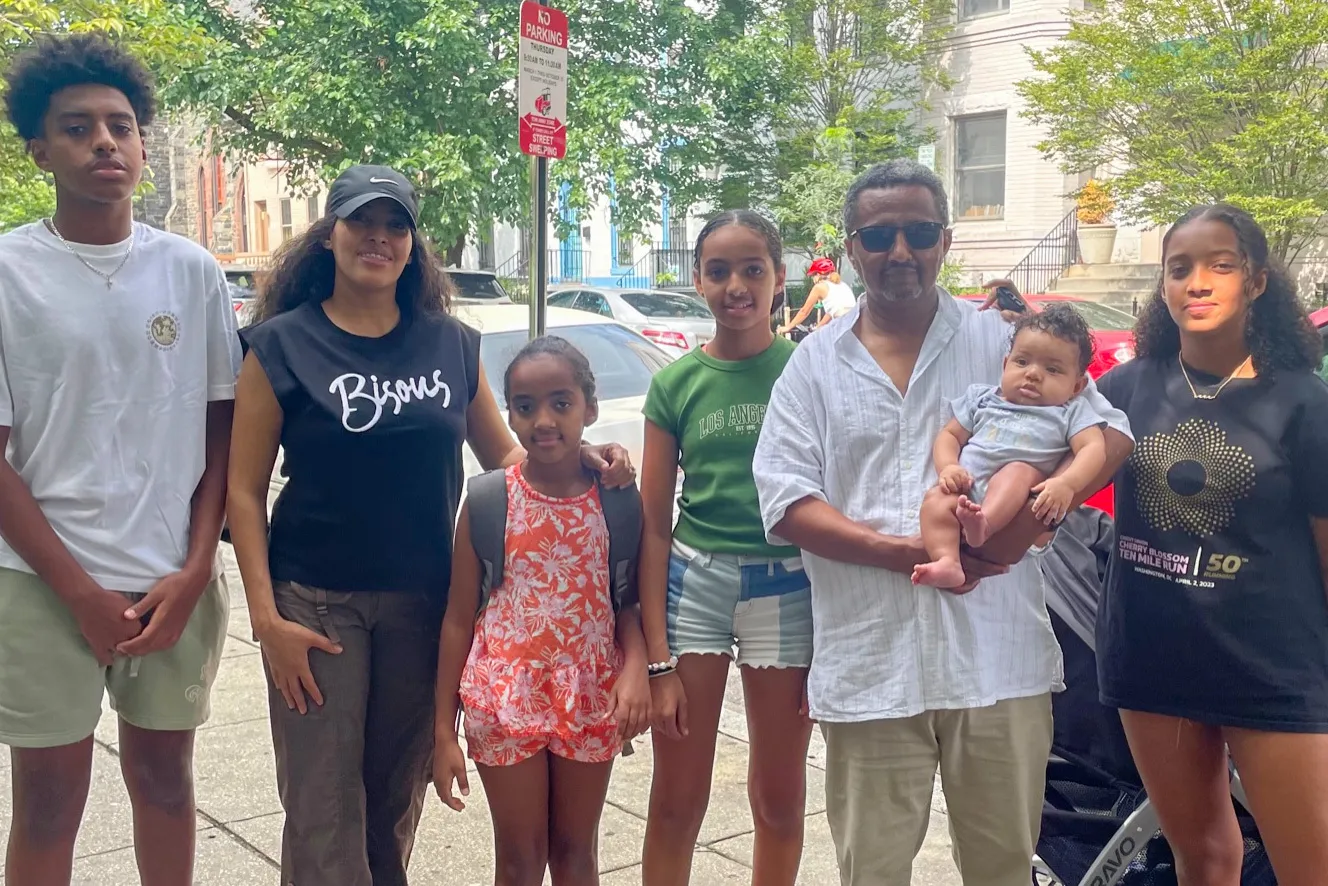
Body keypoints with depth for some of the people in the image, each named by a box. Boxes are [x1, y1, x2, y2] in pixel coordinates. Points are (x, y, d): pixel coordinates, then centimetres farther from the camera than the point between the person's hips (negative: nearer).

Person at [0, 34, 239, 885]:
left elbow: (223, 428, 6)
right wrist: (80, 590, -9)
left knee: (165, 778, 15)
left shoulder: (193, 270, 2)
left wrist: (194, 570, -3)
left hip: (175, 581, 2)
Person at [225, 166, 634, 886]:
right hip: (317, 604, -2)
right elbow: (245, 490, -3)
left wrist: (576, 457, -8)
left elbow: (503, 457, 13)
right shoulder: (282, 345, -3)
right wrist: (266, 617, -11)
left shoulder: (453, 344, 6)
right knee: (323, 810, -1)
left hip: (423, 604, 3)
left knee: (397, 801, 12)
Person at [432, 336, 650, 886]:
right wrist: (444, 731, -3)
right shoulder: (488, 501, -6)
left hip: (590, 696, 1)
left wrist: (635, 667, -18)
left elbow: (630, 600, 4)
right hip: (506, 695, -1)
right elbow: (459, 618, -2)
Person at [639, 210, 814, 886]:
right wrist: (658, 659, -3)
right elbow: (655, 525, 2)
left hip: (788, 587, 0)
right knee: (676, 803, 6)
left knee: (779, 799, 13)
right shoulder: (676, 384, 2)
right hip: (692, 582, 1)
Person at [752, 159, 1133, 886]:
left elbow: (1108, 437, 0)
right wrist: (904, 552, -14)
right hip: (868, 666, 0)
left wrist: (1022, 521, -16)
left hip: (995, 659, 0)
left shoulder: (1001, 341, 6)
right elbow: (786, 502, -1)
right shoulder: (815, 364, 7)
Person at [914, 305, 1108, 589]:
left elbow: (1094, 447, -2)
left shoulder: (1071, 411, 13)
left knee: (1018, 470, -31)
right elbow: (950, 434, 22)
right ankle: (947, 562, -46)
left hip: (1018, 502, -3)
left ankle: (984, 525, -54)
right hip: (966, 489, 3)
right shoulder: (982, 398, 23)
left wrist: (1066, 484, -22)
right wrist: (947, 467, -2)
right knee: (936, 498, -26)